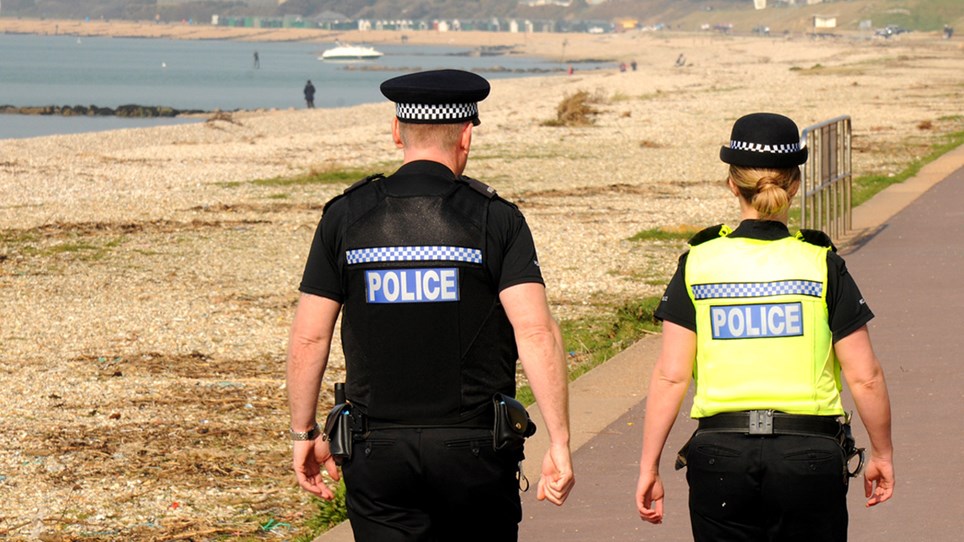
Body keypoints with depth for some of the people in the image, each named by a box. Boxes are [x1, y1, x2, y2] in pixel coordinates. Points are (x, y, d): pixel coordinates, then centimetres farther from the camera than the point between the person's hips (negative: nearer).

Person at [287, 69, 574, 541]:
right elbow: (535, 330, -15)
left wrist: (304, 433, 12)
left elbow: (308, 337, 1)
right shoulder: (495, 219, -5)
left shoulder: (345, 216, 0)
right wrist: (559, 444, -14)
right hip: (475, 449, -1)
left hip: (378, 450, 1)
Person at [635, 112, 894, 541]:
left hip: (720, 457, 1)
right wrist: (882, 453, 13)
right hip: (809, 458, -1)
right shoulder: (822, 266, -2)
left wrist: (649, 466, 4)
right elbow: (865, 377, -1)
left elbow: (670, 376, -2)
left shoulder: (698, 264, 1)